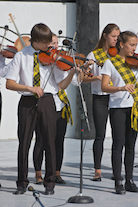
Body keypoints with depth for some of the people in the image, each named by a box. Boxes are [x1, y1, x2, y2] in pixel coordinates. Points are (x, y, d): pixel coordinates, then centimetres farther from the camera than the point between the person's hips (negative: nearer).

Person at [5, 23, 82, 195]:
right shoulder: (21, 56, 1)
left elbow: (62, 85, 1)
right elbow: (9, 83, -5)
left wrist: (72, 72, -16)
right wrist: (30, 88, -18)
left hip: (46, 102, 1)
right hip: (27, 102, 0)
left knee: (50, 142, -1)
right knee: (24, 142, 2)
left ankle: (49, 183, 9)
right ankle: (22, 183, 13)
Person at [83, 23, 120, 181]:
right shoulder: (94, 55, 2)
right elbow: (84, 78, -1)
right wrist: (97, 77, -18)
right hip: (100, 98, -2)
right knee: (100, 135, -5)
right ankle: (97, 171, 1)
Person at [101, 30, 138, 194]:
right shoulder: (110, 63, -1)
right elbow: (104, 87, -9)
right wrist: (121, 88, -24)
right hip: (117, 107, -4)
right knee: (119, 144, -7)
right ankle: (118, 182, -4)